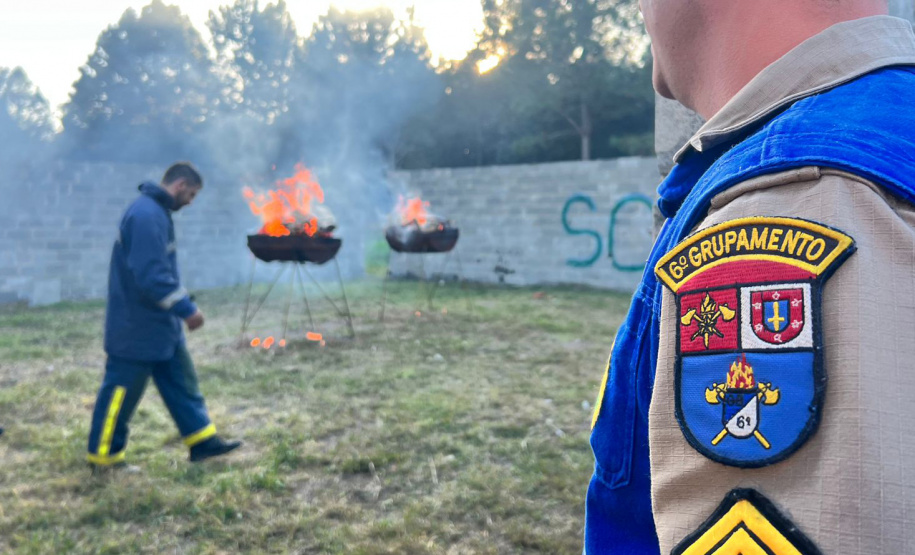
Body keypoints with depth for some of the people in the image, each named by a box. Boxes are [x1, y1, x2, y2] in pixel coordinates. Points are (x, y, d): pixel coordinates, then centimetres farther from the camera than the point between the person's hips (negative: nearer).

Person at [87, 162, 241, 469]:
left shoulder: (157, 212, 11)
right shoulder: (146, 215, -22)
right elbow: (151, 276, -28)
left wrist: (181, 306, 16)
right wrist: (187, 309, -22)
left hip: (160, 324, 10)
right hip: (137, 328, -10)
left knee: (182, 382, 12)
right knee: (122, 391, 3)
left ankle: (203, 440, 19)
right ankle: (103, 456, 18)